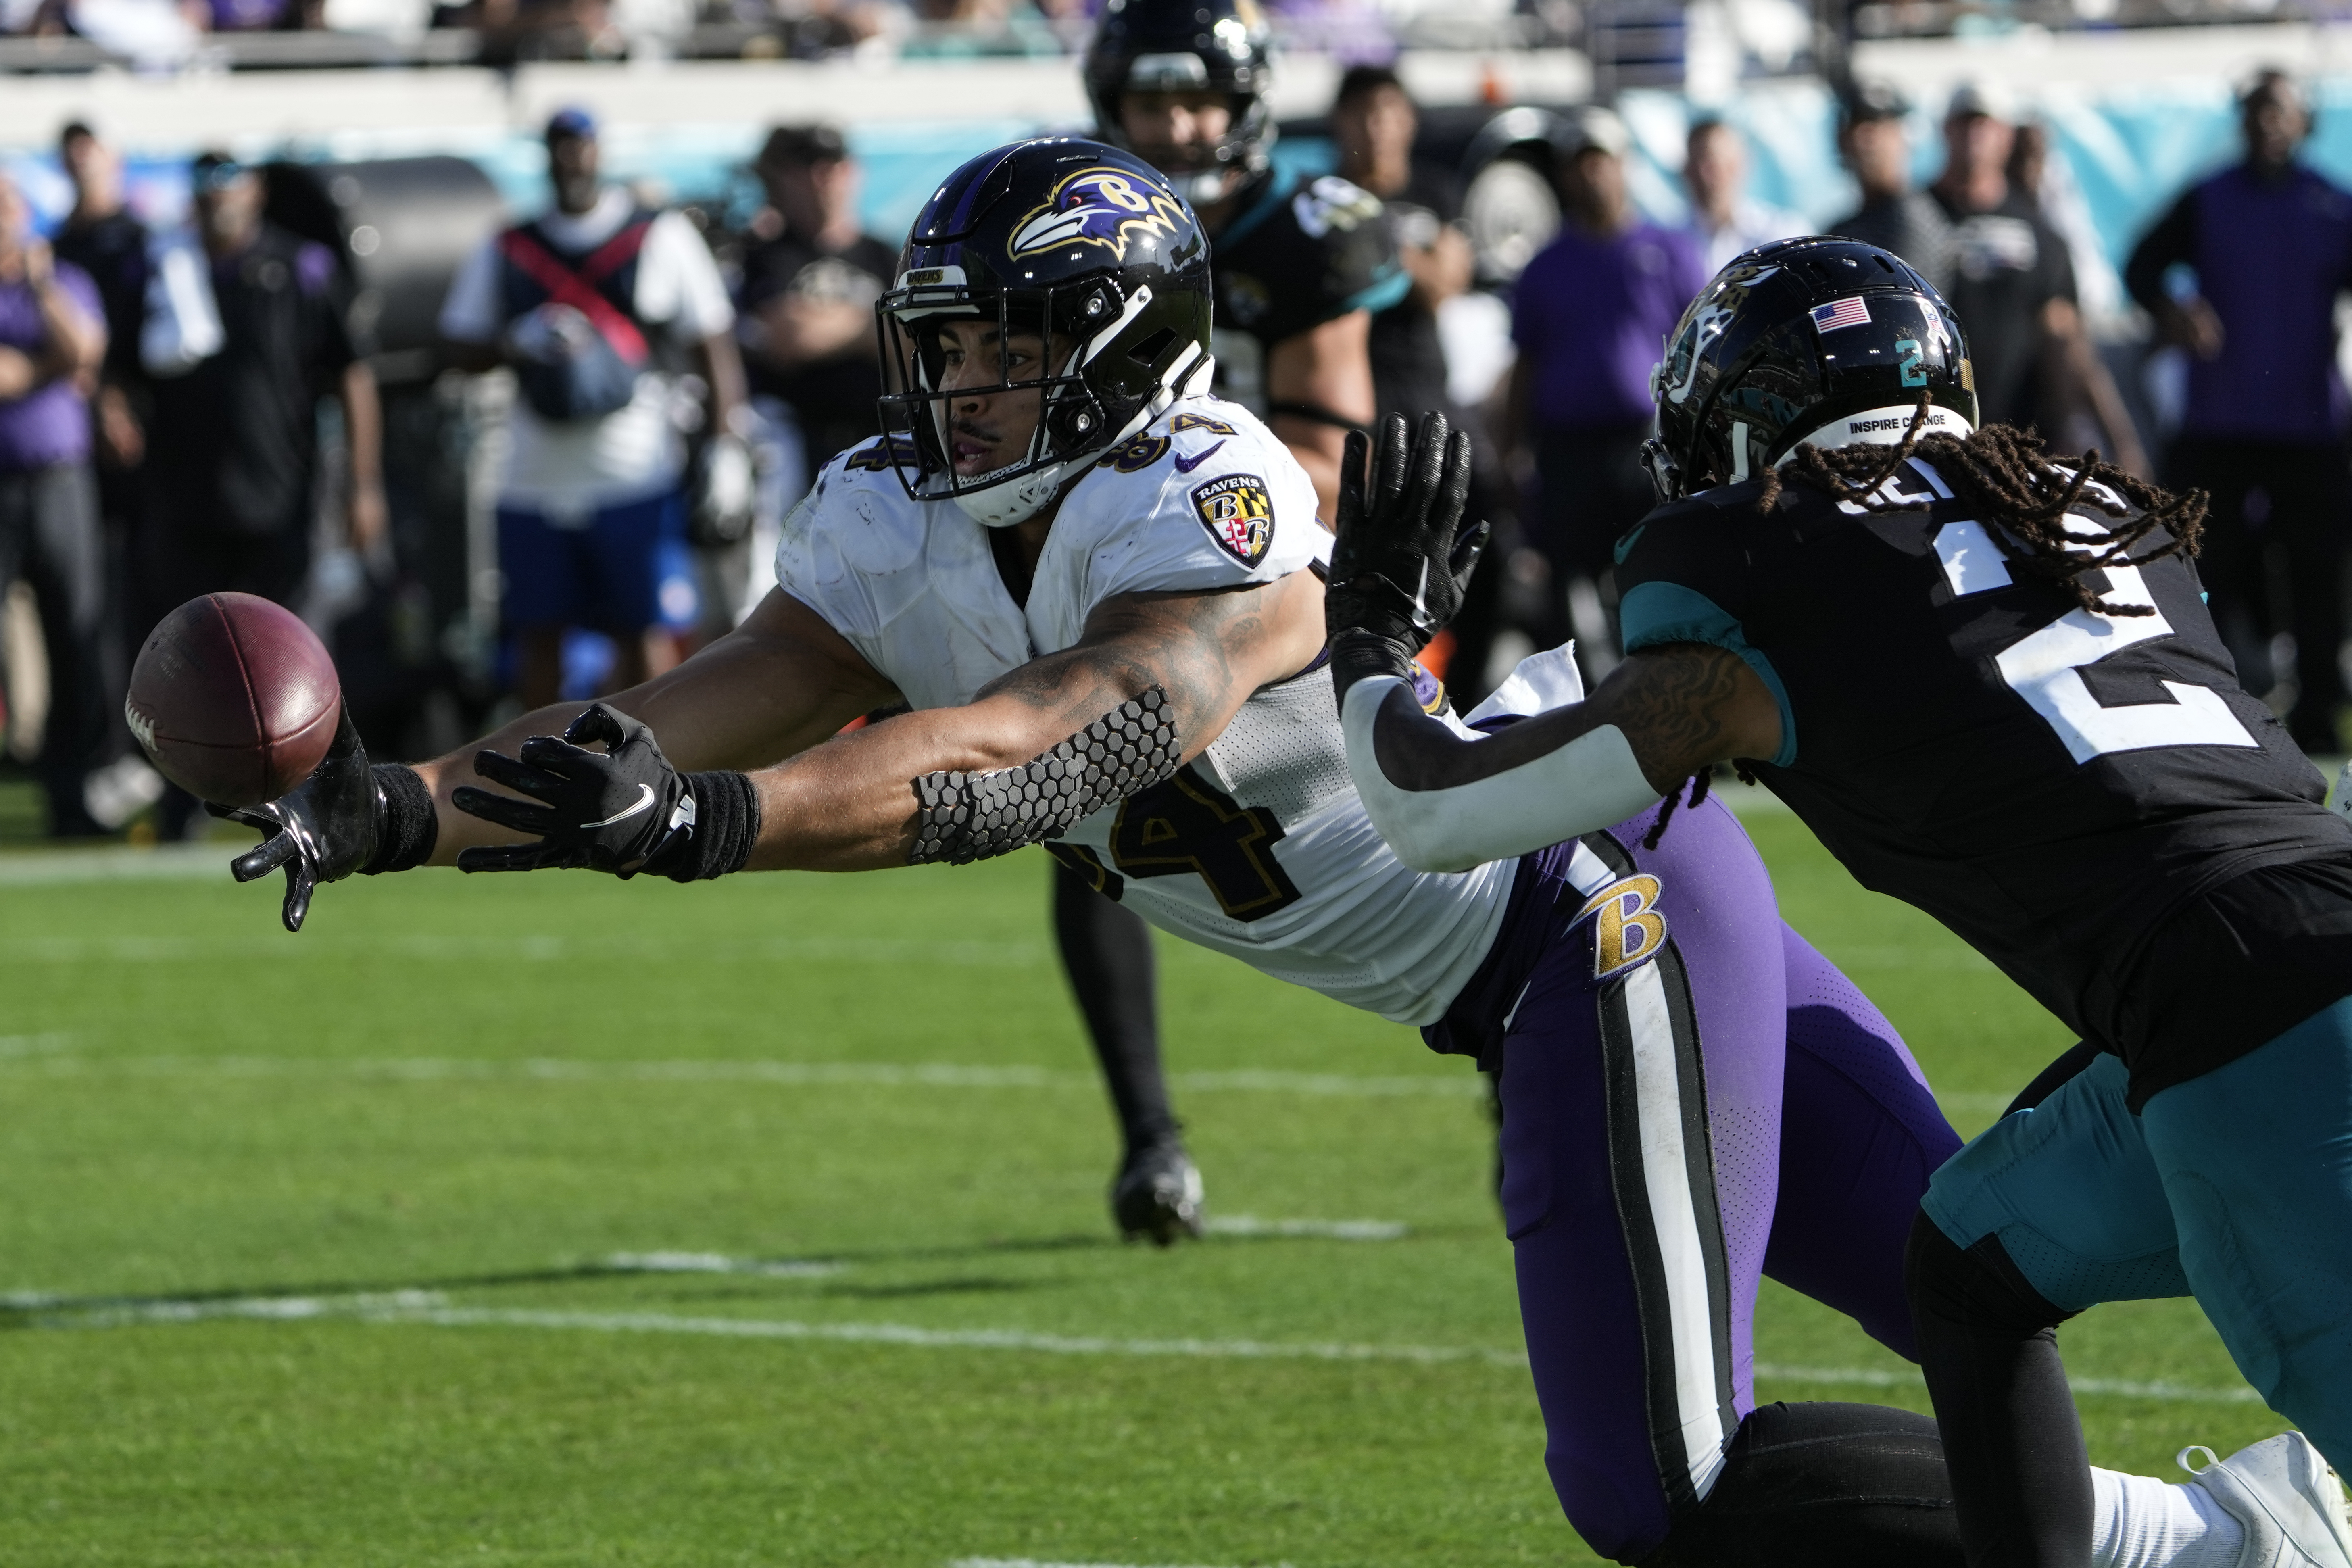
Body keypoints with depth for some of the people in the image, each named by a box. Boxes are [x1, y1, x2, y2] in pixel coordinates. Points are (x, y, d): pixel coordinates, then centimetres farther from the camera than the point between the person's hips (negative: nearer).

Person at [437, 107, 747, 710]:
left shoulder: (662, 239, 3)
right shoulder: (507, 252, 11)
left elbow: (714, 348, 4)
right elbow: (463, 351, 11)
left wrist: (727, 445, -5)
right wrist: (520, 342, -11)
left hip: (635, 473, -3)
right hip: (534, 475, 3)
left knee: (645, 633, -3)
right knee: (538, 632, 7)